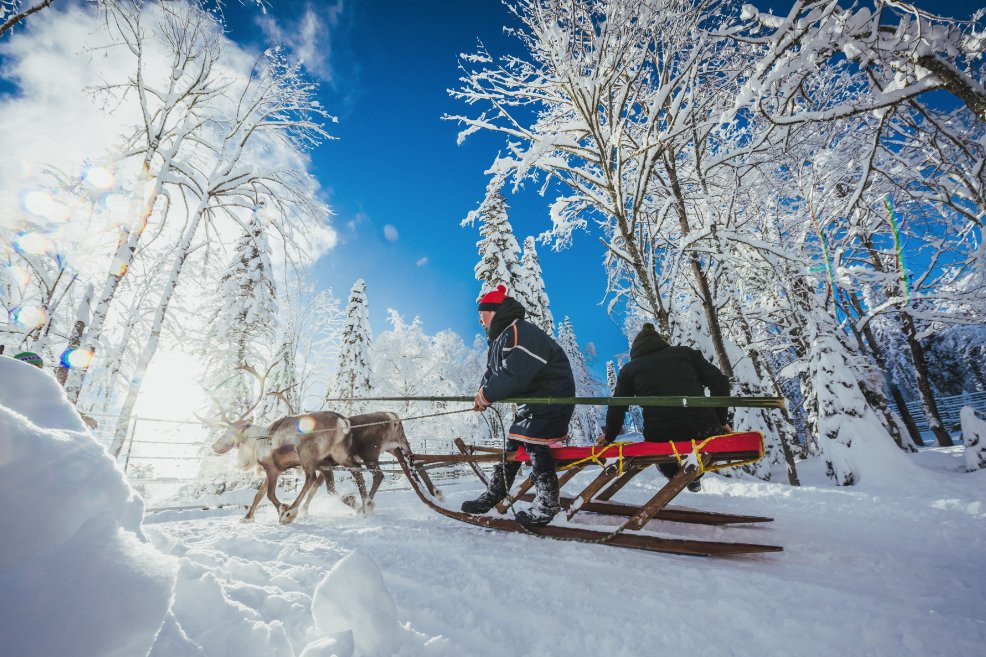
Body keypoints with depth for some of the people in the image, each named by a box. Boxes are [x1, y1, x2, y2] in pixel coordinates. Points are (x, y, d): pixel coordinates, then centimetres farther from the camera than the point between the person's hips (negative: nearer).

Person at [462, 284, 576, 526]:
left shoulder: (521, 333, -24)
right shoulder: (499, 339, 10)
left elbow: (515, 373, -32)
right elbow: (493, 372, 9)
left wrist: (488, 394, -22)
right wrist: (483, 393, -9)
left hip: (552, 397, -10)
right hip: (531, 399, 10)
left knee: (534, 443, -11)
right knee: (513, 443, 12)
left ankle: (547, 504, 5)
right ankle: (493, 495, 24)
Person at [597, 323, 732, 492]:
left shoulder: (628, 370, 12)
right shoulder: (685, 353, 14)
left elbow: (617, 408, 13)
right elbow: (720, 383, 9)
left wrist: (609, 436, 29)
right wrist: (722, 420, 20)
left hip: (661, 438, 1)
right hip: (703, 431, 0)